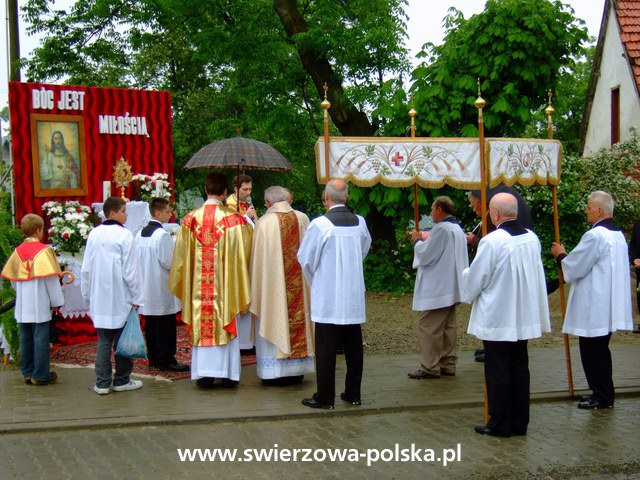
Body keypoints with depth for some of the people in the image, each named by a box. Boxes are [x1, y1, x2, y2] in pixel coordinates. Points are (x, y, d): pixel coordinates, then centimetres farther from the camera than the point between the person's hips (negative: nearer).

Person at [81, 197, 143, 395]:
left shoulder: (94, 235, 2)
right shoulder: (124, 235, -11)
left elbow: (86, 269, 6)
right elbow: (130, 270, -12)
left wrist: (87, 296, 15)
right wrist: (136, 298, -4)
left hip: (99, 299, 4)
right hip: (121, 298, -4)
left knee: (103, 341, 9)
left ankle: (102, 383, 8)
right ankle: (122, 380, 16)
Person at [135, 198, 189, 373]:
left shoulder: (140, 234, 7)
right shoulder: (163, 235, -17)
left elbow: (137, 259, 13)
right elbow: (170, 262, -18)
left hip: (146, 287, 8)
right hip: (162, 289, -8)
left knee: (150, 324, 13)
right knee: (165, 326, -2)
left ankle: (153, 358, 19)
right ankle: (166, 360, 1)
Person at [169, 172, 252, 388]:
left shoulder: (191, 219, -2)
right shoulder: (234, 219, -9)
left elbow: (182, 254, 4)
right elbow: (244, 250, 0)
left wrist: (185, 285, 18)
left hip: (199, 283, 2)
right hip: (225, 281, -2)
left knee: (201, 325, 8)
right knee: (227, 325, 8)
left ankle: (203, 374, 10)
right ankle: (229, 374, 11)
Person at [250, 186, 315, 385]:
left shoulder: (264, 223, -12)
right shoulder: (303, 219, -1)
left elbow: (258, 259, -7)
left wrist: (256, 290, 3)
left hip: (273, 283, -4)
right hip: (299, 283, 4)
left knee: (274, 323, 5)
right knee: (298, 316, 13)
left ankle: (275, 372, 7)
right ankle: (297, 370, 20)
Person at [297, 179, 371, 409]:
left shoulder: (320, 224, -15)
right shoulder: (360, 222, -1)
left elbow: (305, 259, -7)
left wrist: (314, 280, 12)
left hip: (327, 296, -4)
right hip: (354, 295, 5)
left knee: (326, 347, 1)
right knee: (353, 345, 12)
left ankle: (325, 397, 5)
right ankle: (353, 393, 19)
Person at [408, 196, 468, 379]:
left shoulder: (441, 229, -17)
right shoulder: (457, 229, 14)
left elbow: (425, 255, -14)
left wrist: (417, 241, 3)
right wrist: (425, 240, 18)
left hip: (436, 288, -10)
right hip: (451, 288, 10)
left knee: (428, 328, -6)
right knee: (448, 328, 13)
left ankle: (430, 367, -6)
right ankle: (448, 364, 17)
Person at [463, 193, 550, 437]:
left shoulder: (492, 241, -19)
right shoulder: (532, 238, 1)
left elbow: (474, 280, -11)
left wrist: (466, 279, 10)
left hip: (497, 319, -6)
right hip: (524, 317, 6)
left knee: (498, 373, 3)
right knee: (519, 369, 13)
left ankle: (500, 424, 10)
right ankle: (519, 423, 20)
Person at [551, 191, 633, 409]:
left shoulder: (595, 236, -20)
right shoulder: (618, 235, 11)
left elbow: (575, 268, -15)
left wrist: (560, 256, 3)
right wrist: (568, 256, 21)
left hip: (594, 308, -10)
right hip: (608, 306, 10)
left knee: (592, 352, 0)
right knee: (600, 349, 18)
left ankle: (601, 397, 6)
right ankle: (605, 394, 25)